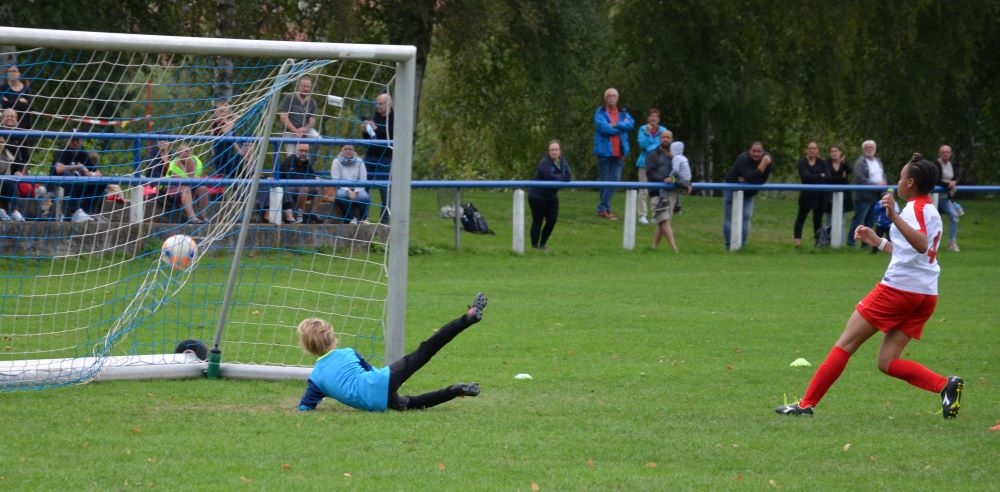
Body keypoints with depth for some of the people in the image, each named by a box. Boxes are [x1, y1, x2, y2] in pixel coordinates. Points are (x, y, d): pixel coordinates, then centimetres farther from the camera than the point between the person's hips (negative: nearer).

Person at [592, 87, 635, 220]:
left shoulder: (623, 113, 12)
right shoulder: (600, 113, -1)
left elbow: (630, 124, -6)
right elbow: (603, 127, -16)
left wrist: (616, 125, -17)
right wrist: (622, 127, -7)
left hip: (619, 152, 4)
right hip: (605, 151, -4)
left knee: (615, 180, 0)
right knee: (605, 180, 1)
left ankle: (603, 208, 4)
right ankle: (604, 209, 6)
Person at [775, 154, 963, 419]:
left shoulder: (916, 208, -8)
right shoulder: (931, 211, 20)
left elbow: (921, 244, -28)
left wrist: (894, 217, -37)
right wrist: (878, 241, 31)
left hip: (898, 288, -9)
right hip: (926, 296, 9)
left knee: (846, 343, -1)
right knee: (887, 362, 6)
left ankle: (807, 404, -1)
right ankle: (945, 385, -14)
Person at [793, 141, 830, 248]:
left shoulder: (822, 163, 7)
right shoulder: (802, 162, -1)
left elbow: (828, 176, -6)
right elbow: (805, 176, -15)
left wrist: (813, 177, -16)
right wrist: (820, 176, -10)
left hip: (820, 194, 3)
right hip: (807, 194, -3)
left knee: (818, 217, 8)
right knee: (801, 216, -5)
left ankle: (817, 238, 13)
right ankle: (797, 238, -7)